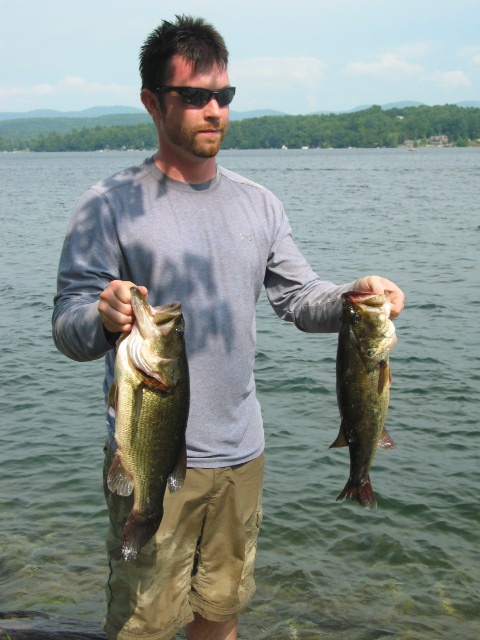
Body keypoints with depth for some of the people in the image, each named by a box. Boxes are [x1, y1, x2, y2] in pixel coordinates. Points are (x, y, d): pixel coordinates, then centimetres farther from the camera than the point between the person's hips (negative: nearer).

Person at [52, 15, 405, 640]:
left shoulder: (259, 204, 7)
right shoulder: (109, 205, -9)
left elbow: (299, 297, 8)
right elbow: (68, 327, -12)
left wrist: (354, 296, -13)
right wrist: (103, 318, -35)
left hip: (241, 449, 5)